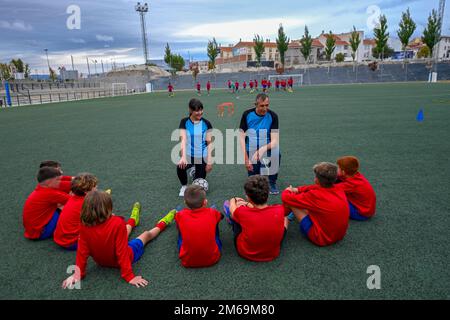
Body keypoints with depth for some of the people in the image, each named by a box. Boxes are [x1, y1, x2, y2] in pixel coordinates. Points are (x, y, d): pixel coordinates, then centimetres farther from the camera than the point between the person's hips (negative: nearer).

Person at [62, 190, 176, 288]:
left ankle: (133, 220, 65)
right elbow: (122, 251, -34)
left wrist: (78, 274, -5)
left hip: (101, 262, 4)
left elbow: (82, 251, -17)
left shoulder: (84, 225, -25)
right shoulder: (117, 223, -38)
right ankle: (161, 224, 54)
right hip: (123, 259, -4)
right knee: (147, 234, 24)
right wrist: (129, 276, -27)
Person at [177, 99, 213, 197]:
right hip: (189, 155, 0)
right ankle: (184, 186, 1)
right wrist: (183, 157, -31)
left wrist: (209, 161, -9)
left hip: (202, 156, 0)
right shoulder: (184, 122, -6)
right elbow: (183, 140, -16)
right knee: (180, 167, -33)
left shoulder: (206, 123, -6)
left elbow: (209, 143, -4)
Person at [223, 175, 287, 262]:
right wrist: (249, 205, 13)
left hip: (245, 253, -1)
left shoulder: (243, 212, -31)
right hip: (273, 254, 2)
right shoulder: (279, 211, -26)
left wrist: (233, 200, 19)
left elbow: (232, 209, -4)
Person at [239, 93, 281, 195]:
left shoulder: (273, 116, -12)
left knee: (276, 152, -35)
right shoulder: (247, 115, -10)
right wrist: (246, 159, -16)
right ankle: (259, 167, 34)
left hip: (267, 148, 0)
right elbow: (242, 138, -9)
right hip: (251, 149, 0)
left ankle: (272, 182, -11)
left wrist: (262, 150, -36)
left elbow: (274, 140, -17)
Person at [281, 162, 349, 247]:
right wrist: (298, 190, 15)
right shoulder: (339, 190, -6)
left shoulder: (315, 195, -25)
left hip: (322, 238, -7)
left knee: (291, 202, -5)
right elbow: (317, 187, 15)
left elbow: (286, 198, -15)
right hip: (340, 235, 8)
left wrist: (287, 191, 8)